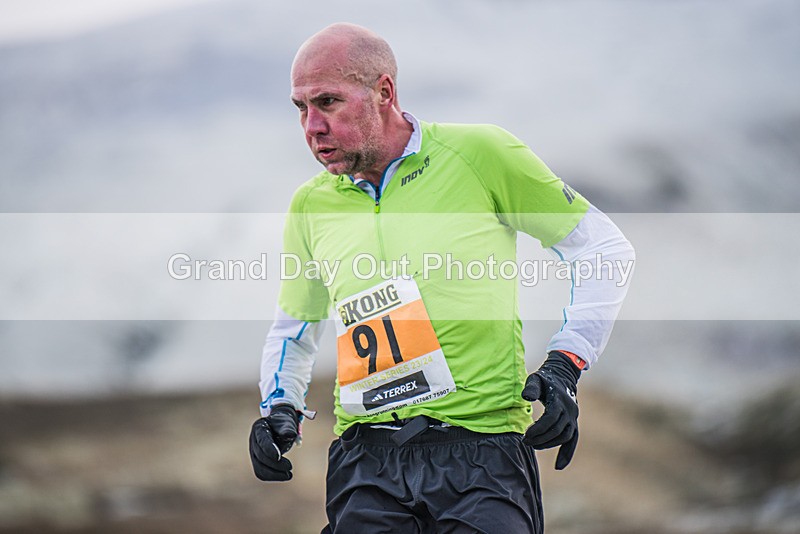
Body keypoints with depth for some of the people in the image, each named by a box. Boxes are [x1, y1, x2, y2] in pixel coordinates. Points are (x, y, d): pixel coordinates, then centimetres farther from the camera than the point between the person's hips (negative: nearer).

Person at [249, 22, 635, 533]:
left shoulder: (481, 154, -1)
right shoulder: (311, 205, 12)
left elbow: (605, 248, 6)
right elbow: (294, 327, 28)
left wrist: (564, 367, -3)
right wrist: (280, 406, 10)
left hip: (481, 450, -3)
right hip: (366, 456, 3)